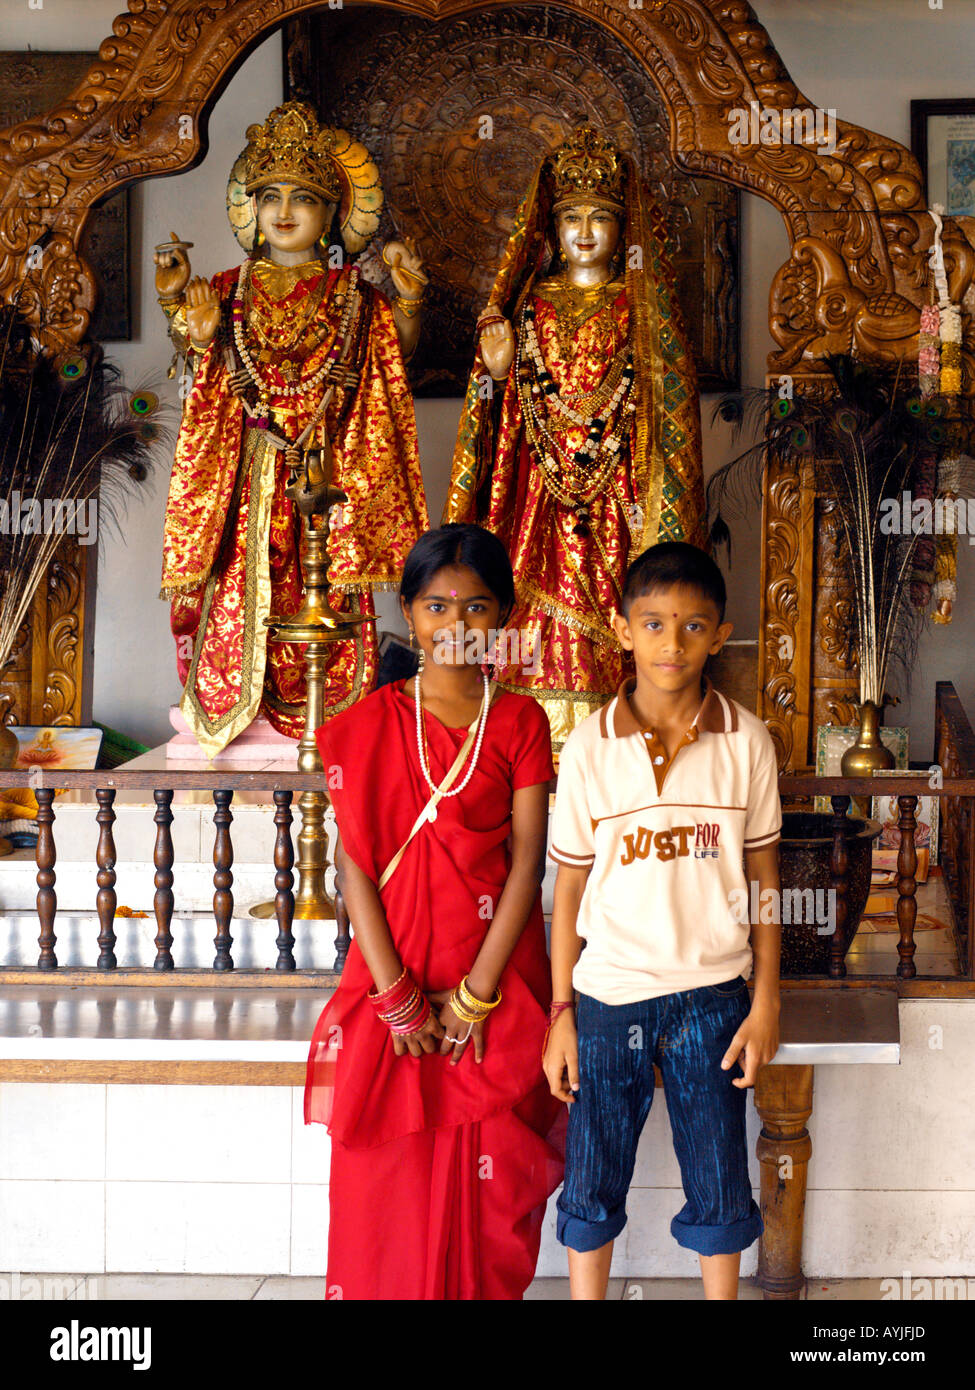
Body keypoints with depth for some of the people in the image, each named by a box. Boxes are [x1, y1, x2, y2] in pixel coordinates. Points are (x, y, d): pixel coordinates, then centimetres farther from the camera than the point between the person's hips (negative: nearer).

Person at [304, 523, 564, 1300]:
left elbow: (527, 864, -5)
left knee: (487, 1186, 4)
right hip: (393, 982, 0)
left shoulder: (521, 723, 1)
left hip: (498, 985, 0)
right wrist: (398, 999, -11)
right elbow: (356, 866, -4)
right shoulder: (368, 726, 0)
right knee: (388, 1185, 6)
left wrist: (474, 999, -11)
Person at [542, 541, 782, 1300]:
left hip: (711, 992, 0)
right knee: (593, 1184, 10)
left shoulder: (746, 741, -4)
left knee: (720, 1187, 11)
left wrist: (767, 998, 1)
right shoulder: (590, 745, -5)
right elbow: (570, 885, 0)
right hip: (608, 992, 0)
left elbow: (763, 875, 3)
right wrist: (561, 1011, 0)